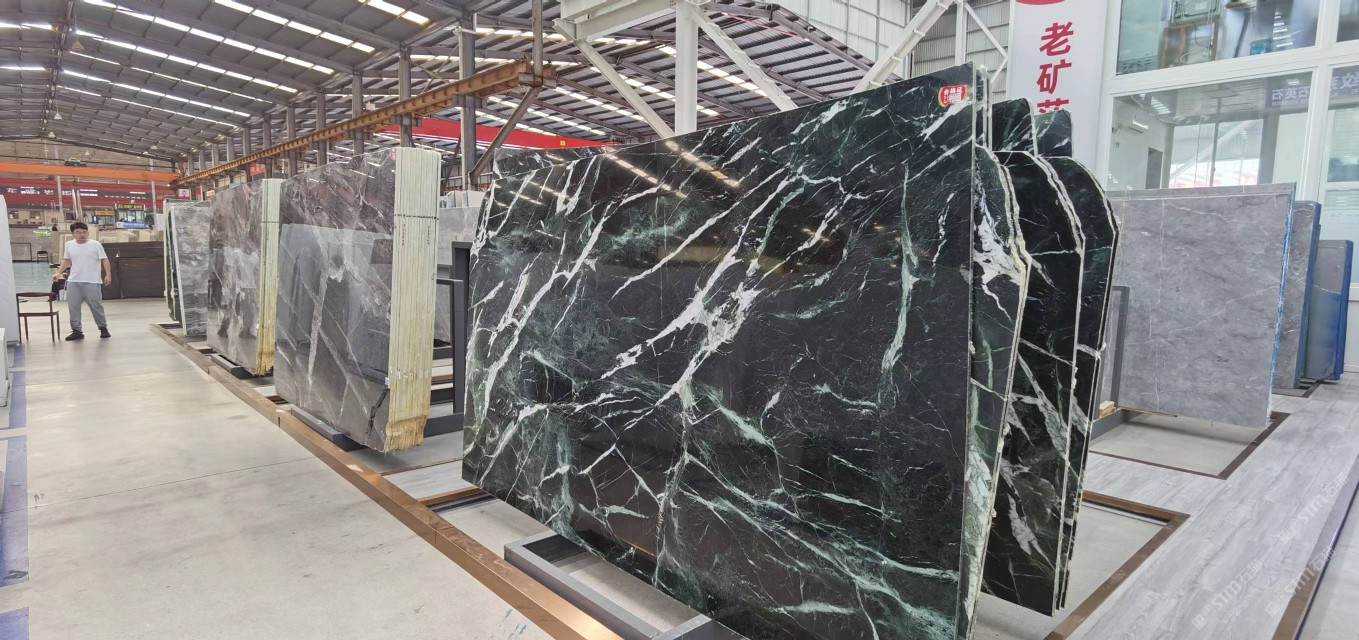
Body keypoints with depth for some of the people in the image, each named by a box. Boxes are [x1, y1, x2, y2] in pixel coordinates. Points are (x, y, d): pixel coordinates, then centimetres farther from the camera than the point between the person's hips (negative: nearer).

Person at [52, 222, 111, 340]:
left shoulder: (95, 244, -4)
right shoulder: (69, 245, 9)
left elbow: (104, 260, -7)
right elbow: (66, 260, 20)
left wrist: (108, 274, -17)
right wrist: (58, 273, 11)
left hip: (92, 282, -4)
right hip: (73, 282, 4)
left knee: (96, 306, 0)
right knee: (73, 306, 4)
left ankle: (103, 328, 13)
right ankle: (76, 331, 10)